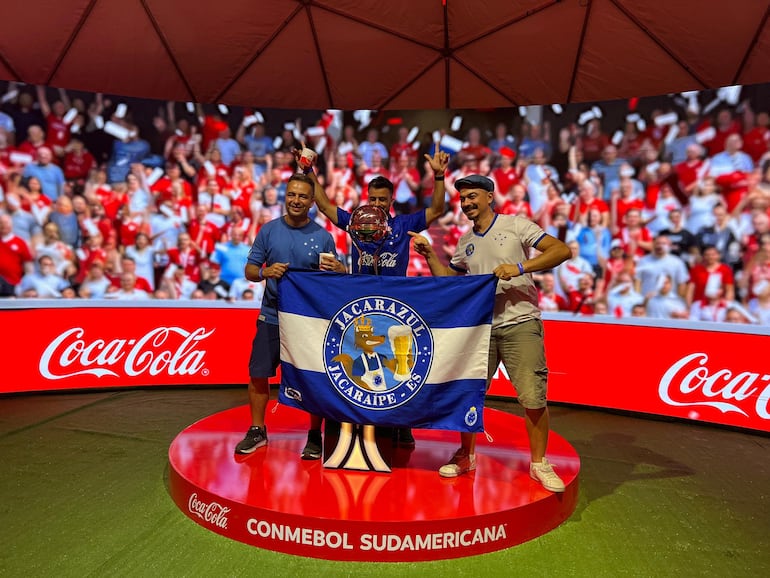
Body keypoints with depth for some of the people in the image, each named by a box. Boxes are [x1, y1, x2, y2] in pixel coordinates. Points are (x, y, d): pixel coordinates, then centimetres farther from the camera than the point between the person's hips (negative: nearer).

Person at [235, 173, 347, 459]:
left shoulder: (323, 236, 1)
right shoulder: (269, 230, 3)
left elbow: (337, 278, 4)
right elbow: (249, 270, 3)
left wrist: (337, 269, -19)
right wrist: (266, 272, -18)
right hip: (272, 317, 2)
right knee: (258, 374, 6)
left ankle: (315, 436, 19)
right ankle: (257, 431, 25)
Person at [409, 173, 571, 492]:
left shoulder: (515, 225, -2)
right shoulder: (465, 243, 15)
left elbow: (562, 250, -10)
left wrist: (520, 267, -21)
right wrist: (429, 254, 8)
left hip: (520, 325, -4)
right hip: (480, 327, 5)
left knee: (533, 397, -7)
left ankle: (539, 463, 12)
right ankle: (466, 455, 25)